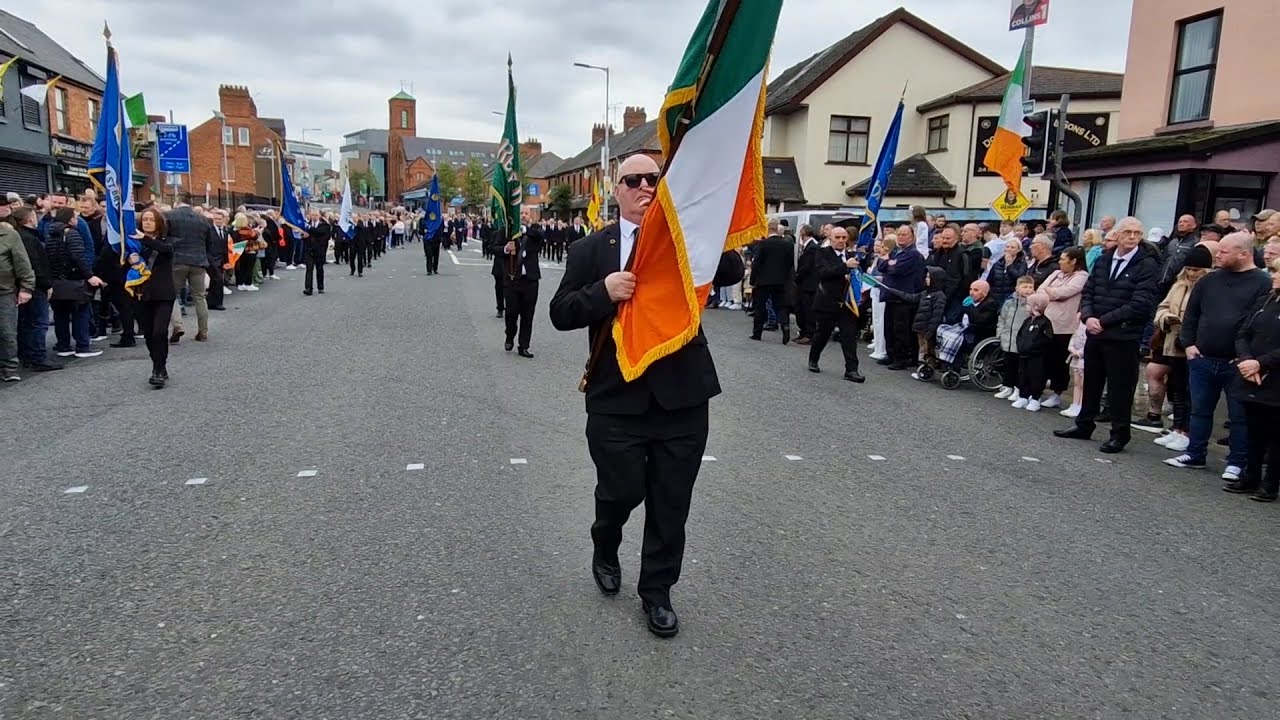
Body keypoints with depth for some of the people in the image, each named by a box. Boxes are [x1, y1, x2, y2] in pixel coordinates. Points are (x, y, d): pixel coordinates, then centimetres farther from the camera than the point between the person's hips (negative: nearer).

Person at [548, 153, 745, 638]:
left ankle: (657, 592, 30)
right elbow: (561, 314, -1)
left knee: (671, 504, 10)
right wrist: (603, 290, -19)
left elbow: (732, 274, -9)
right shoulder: (590, 250, 3)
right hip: (617, 398, -1)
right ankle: (605, 553, 44)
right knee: (621, 492, 10)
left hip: (682, 396, 1)